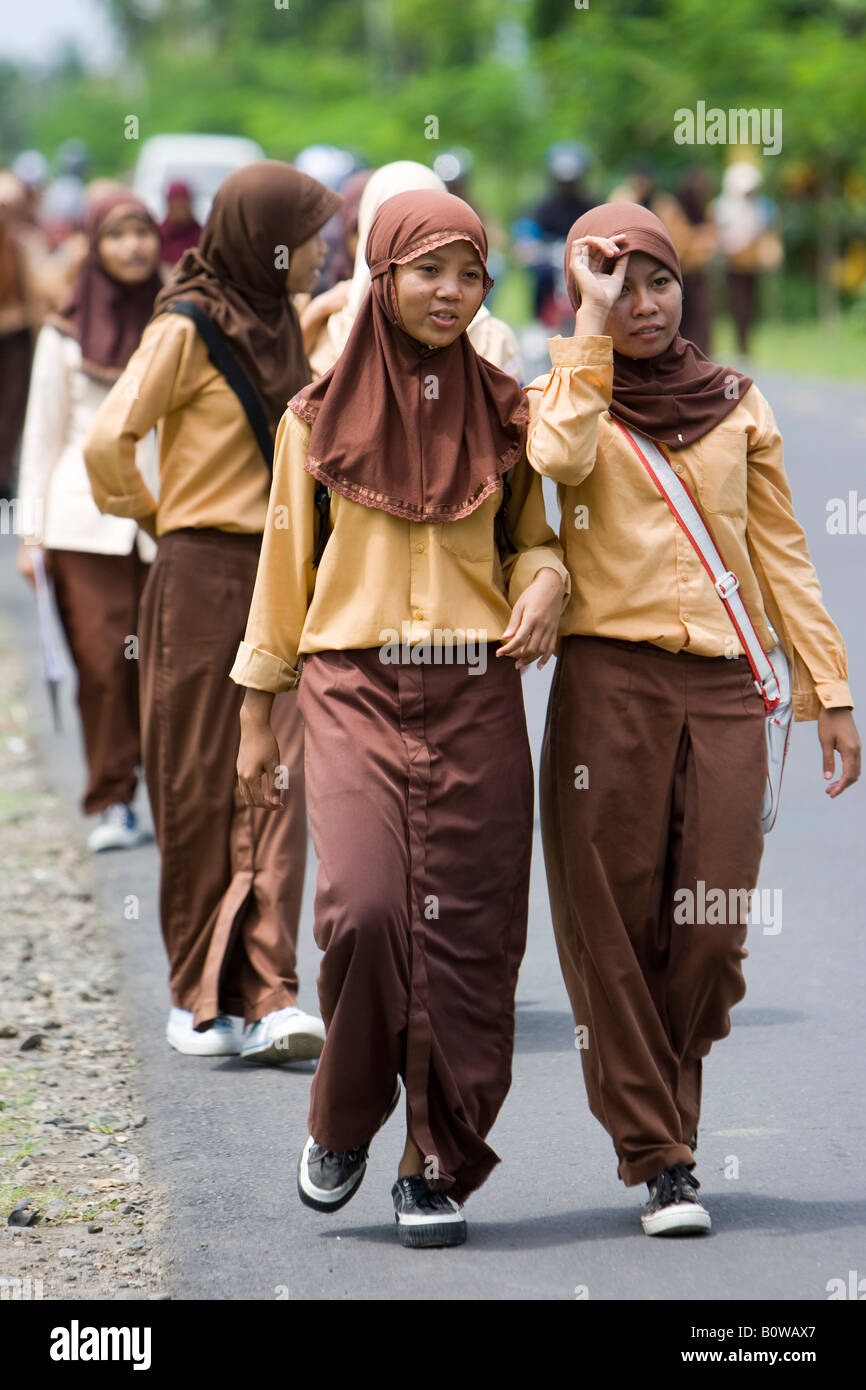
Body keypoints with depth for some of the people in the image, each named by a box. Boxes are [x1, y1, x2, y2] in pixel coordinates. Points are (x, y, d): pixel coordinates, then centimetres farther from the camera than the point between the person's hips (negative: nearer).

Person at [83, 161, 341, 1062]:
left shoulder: (277, 323, 13)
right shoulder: (187, 327, -9)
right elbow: (108, 442, -13)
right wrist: (149, 515, 1)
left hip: (281, 575, 6)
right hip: (204, 575, -6)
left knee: (277, 781, -5)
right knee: (200, 787, 2)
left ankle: (268, 997, -9)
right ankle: (200, 999, 13)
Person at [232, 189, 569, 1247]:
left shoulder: (503, 412, 9)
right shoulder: (321, 415, 6)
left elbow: (531, 536, 19)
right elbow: (285, 565, 11)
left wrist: (543, 586, -6)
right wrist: (256, 716, 11)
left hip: (476, 696, 1)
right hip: (355, 690, -1)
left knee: (464, 930, -3)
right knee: (364, 908, -17)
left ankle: (438, 1168, 7)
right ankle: (341, 1121, 8)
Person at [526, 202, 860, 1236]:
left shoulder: (736, 404, 15)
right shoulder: (568, 397, 8)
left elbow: (779, 554, 16)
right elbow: (560, 456, -18)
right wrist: (592, 327, -10)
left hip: (723, 686, 2)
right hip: (608, 680, -2)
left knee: (711, 936, -3)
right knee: (615, 926, -3)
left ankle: (656, 1107, 22)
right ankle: (658, 1157, 4)